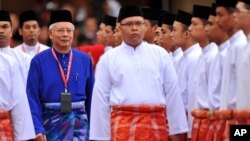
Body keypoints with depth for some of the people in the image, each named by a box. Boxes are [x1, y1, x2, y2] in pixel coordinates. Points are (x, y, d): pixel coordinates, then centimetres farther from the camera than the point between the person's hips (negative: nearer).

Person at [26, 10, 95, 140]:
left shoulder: (85, 60, 4)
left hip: (79, 123, 2)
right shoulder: (39, 61, -5)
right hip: (50, 123, -2)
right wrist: (38, 129, -15)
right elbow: (33, 98, -7)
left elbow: (91, 96, 8)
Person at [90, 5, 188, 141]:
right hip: (123, 124, -2)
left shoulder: (160, 54, 9)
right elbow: (100, 99, 5)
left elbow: (172, 93, 9)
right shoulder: (108, 59, 6)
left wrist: (176, 130, 6)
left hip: (155, 124, 2)